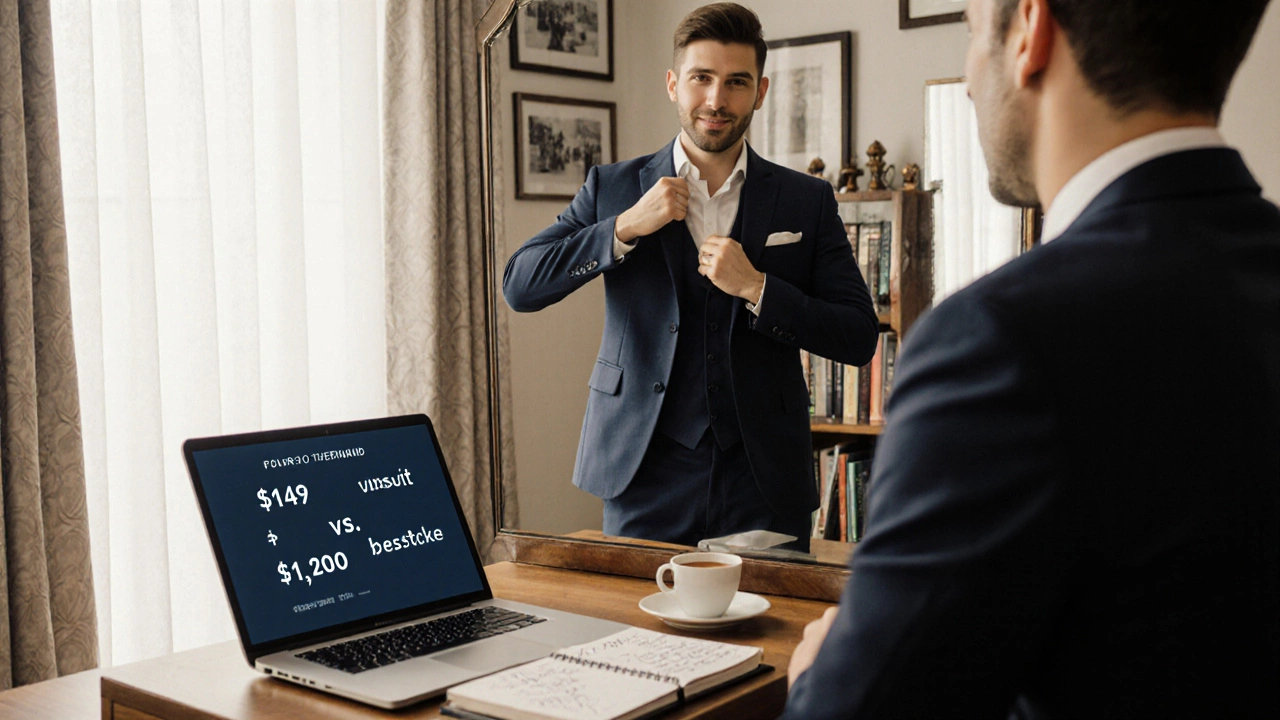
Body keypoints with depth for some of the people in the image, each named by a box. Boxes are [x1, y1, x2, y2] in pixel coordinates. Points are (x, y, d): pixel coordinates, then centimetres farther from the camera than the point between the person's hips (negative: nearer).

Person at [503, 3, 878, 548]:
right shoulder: (612, 188, 6)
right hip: (646, 475, 0)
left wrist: (756, 288, -12)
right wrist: (626, 226, -12)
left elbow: (859, 339, 1)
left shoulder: (807, 201, 5)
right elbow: (519, 287, -2)